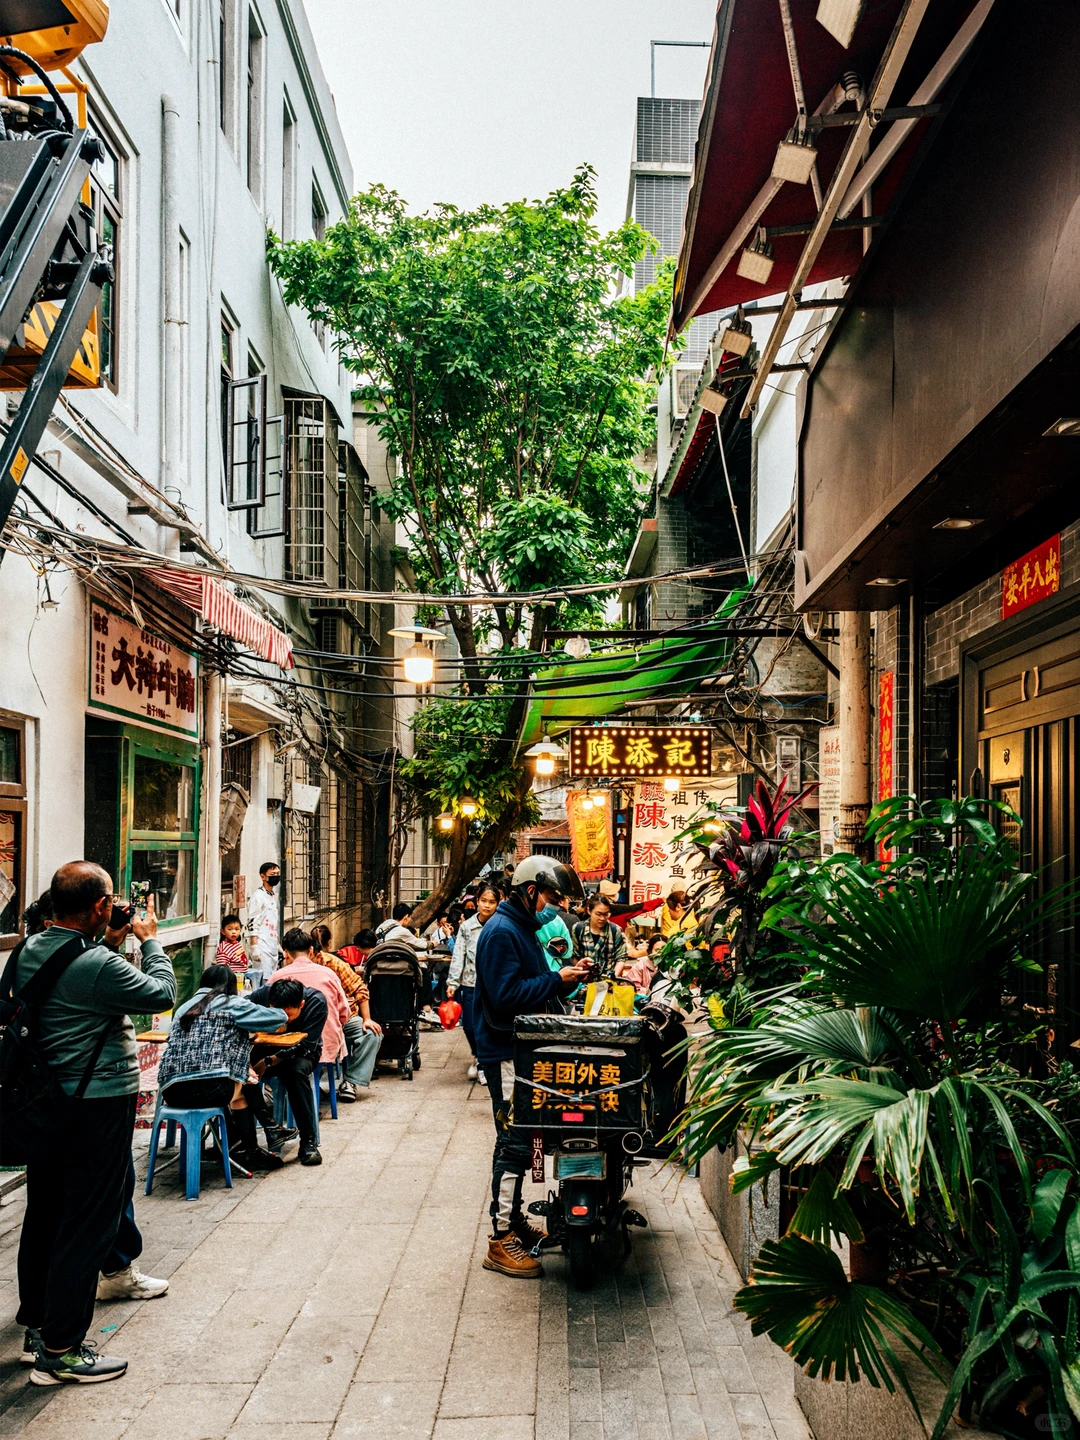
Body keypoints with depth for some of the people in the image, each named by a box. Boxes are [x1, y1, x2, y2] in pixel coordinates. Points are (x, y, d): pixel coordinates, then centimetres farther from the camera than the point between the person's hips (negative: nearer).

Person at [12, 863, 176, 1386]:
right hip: (99, 1103, -9)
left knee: (44, 1214, 18)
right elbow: (161, 993, -12)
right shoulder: (99, 966, -24)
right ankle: (61, 1350, 7)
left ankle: (37, 1326, 31)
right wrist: (149, 940, 0)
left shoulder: (29, 952, 2)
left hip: (46, 1101, 9)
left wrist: (108, 945, 10)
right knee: (87, 1225, 1)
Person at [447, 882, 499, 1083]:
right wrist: (452, 983, -5)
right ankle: (478, 1057, 34)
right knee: (469, 1026, 4)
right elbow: (458, 956, 2)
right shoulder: (466, 927, 4)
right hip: (470, 983, 2)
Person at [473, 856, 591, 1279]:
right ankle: (501, 1241, -2)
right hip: (505, 1051, -10)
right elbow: (506, 994, -24)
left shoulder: (525, 928, 17)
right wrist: (556, 980, -19)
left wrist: (565, 979, 5)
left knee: (519, 1140, 16)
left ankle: (514, 1221, 27)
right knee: (514, 1143, -8)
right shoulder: (501, 931, -16)